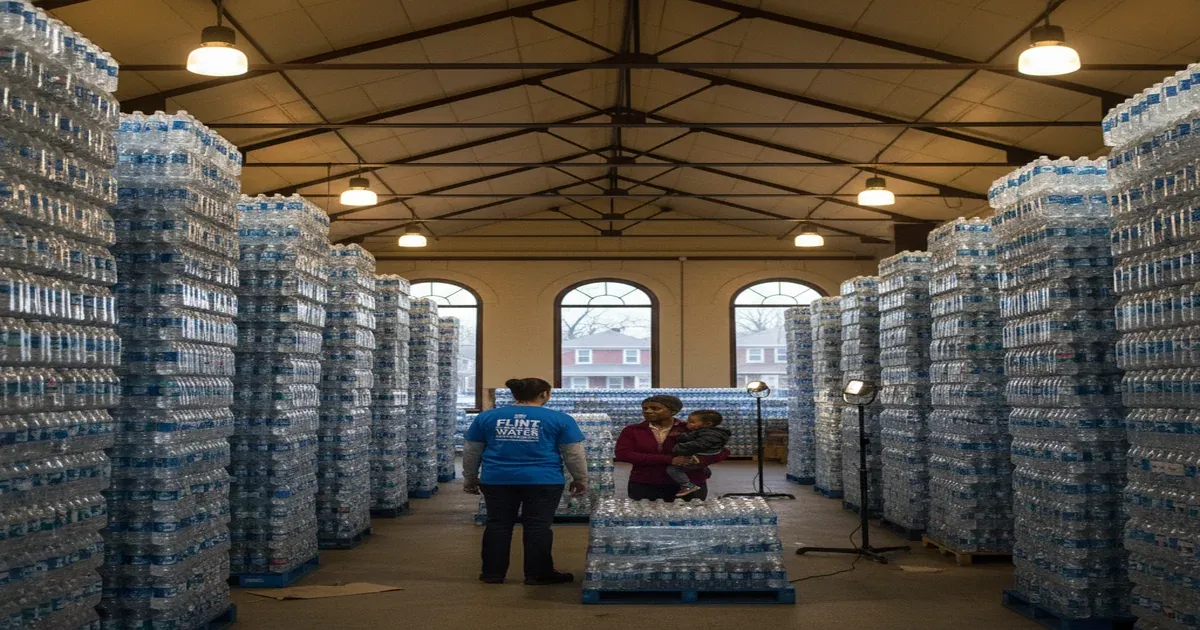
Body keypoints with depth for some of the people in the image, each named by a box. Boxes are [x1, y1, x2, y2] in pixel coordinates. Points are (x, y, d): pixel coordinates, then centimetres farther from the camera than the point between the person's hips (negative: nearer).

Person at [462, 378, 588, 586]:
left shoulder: (487, 417, 8)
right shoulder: (559, 419, -1)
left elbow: (471, 452, 12)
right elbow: (574, 454, 2)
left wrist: (470, 479, 23)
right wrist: (580, 480, 14)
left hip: (497, 480, 3)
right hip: (543, 481, -3)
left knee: (498, 524, 10)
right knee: (538, 526, 4)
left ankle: (493, 573, 14)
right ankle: (537, 574, 7)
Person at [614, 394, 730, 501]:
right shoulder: (631, 431, 5)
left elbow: (722, 451, 1)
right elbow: (622, 454, -11)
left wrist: (697, 460, -22)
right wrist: (670, 460, -17)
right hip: (645, 486, 1)